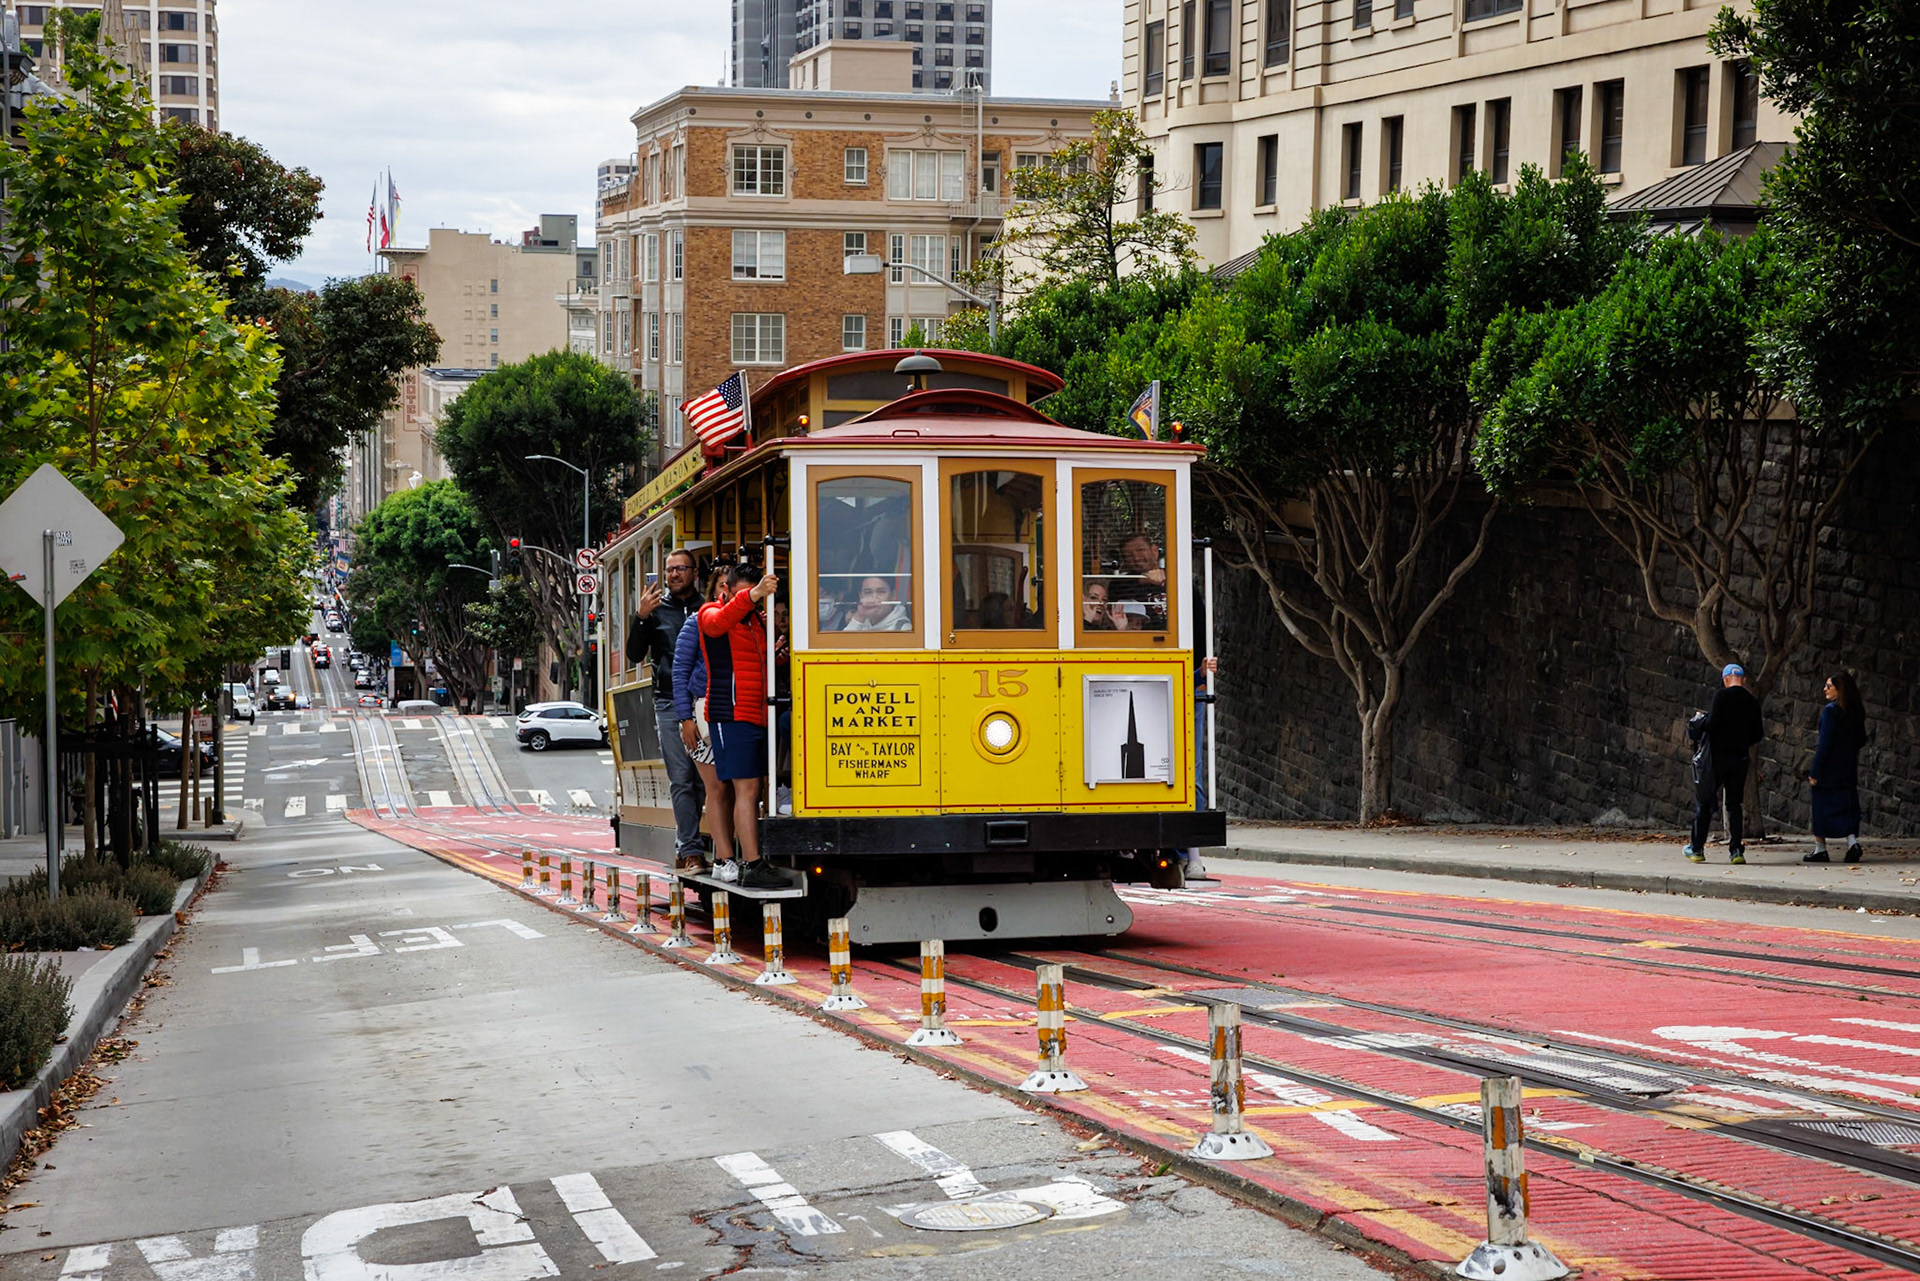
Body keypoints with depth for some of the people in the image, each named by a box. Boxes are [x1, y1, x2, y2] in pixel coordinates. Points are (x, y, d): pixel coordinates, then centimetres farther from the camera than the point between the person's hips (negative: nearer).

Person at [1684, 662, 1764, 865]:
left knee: (1704, 803, 7)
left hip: (1717, 756, -4)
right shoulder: (1753, 702, 5)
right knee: (1735, 804, 9)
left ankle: (1697, 849, 10)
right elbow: (1757, 735, 6)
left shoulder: (1722, 695, -10)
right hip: (1740, 757, 4)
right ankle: (1736, 851, 2)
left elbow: (1712, 724, -17)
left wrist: (1700, 723, 4)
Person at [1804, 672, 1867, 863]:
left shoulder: (1830, 710, -15)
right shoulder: (1857, 712, 6)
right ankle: (1852, 841, -10)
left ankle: (1820, 849, 8)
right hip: (1849, 768, 6)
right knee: (1847, 806, 9)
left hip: (1829, 768, -6)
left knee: (1822, 806, 4)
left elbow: (1825, 743, -17)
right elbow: (1861, 739, 12)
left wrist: (1814, 772, -14)